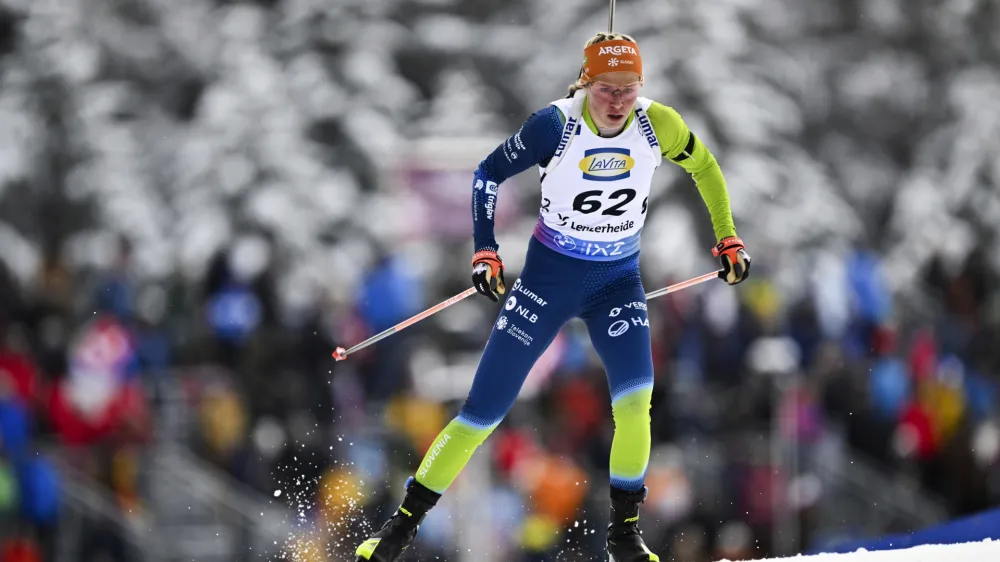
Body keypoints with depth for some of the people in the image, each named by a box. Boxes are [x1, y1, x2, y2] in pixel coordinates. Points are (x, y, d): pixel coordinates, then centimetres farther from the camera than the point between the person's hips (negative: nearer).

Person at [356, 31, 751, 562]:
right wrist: (484, 251, -13)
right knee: (484, 409, -2)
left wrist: (728, 238, 6)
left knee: (635, 396, -22)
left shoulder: (657, 125, -13)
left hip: (617, 280, 2)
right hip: (549, 274, -2)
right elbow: (489, 174, -5)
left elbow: (704, 166, 7)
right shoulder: (555, 125, -19)